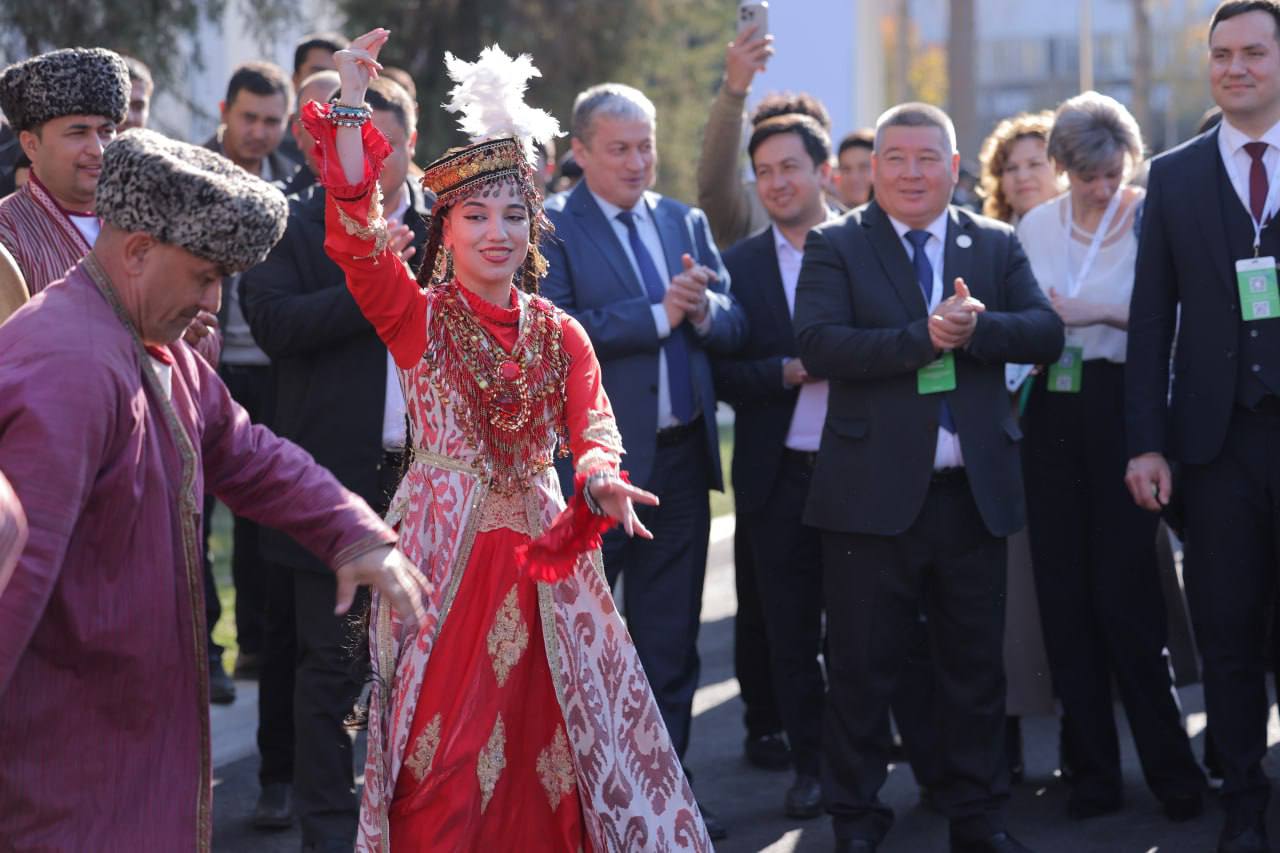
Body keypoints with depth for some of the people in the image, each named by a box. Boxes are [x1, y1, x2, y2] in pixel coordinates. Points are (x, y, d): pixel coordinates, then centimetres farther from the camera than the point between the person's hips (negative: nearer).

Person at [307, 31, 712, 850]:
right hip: (445, 551, -2)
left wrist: (599, 479, -27)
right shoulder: (416, 316, -1)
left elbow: (592, 427, -4)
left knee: (543, 738, 5)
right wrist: (352, 104, -24)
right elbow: (355, 233, -16)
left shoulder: (560, 335, 8)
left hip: (542, 551, 3)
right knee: (442, 753, -2)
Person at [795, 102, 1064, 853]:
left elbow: (1047, 334, -3)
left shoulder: (997, 245, 9)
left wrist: (977, 328, -20)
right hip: (874, 493, -3)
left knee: (977, 663, 12)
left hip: (975, 492, 3)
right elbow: (820, 344, -15)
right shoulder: (835, 247, 0)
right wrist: (924, 336, -21)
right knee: (863, 668, 5)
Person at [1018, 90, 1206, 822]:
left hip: (1122, 410, -4)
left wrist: (1101, 311, -16)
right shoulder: (1034, 228, 10)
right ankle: (1093, 770, 13)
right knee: (1065, 596, 5)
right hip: (1051, 414, 5)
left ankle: (1172, 768, 6)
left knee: (1125, 593, -7)